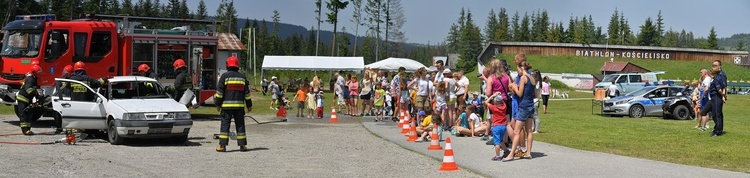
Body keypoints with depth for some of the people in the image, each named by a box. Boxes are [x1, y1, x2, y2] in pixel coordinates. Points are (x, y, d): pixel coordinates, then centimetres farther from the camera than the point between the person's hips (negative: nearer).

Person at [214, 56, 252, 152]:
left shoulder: (225, 76, -3)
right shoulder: (242, 77, 8)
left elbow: (220, 91, -4)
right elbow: (247, 92, 11)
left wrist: (218, 104, 3)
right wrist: (249, 105, 17)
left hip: (227, 105, -3)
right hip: (239, 105, 3)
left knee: (225, 124, -1)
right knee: (240, 125, 8)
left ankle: (222, 145, -4)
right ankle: (242, 145, 7)